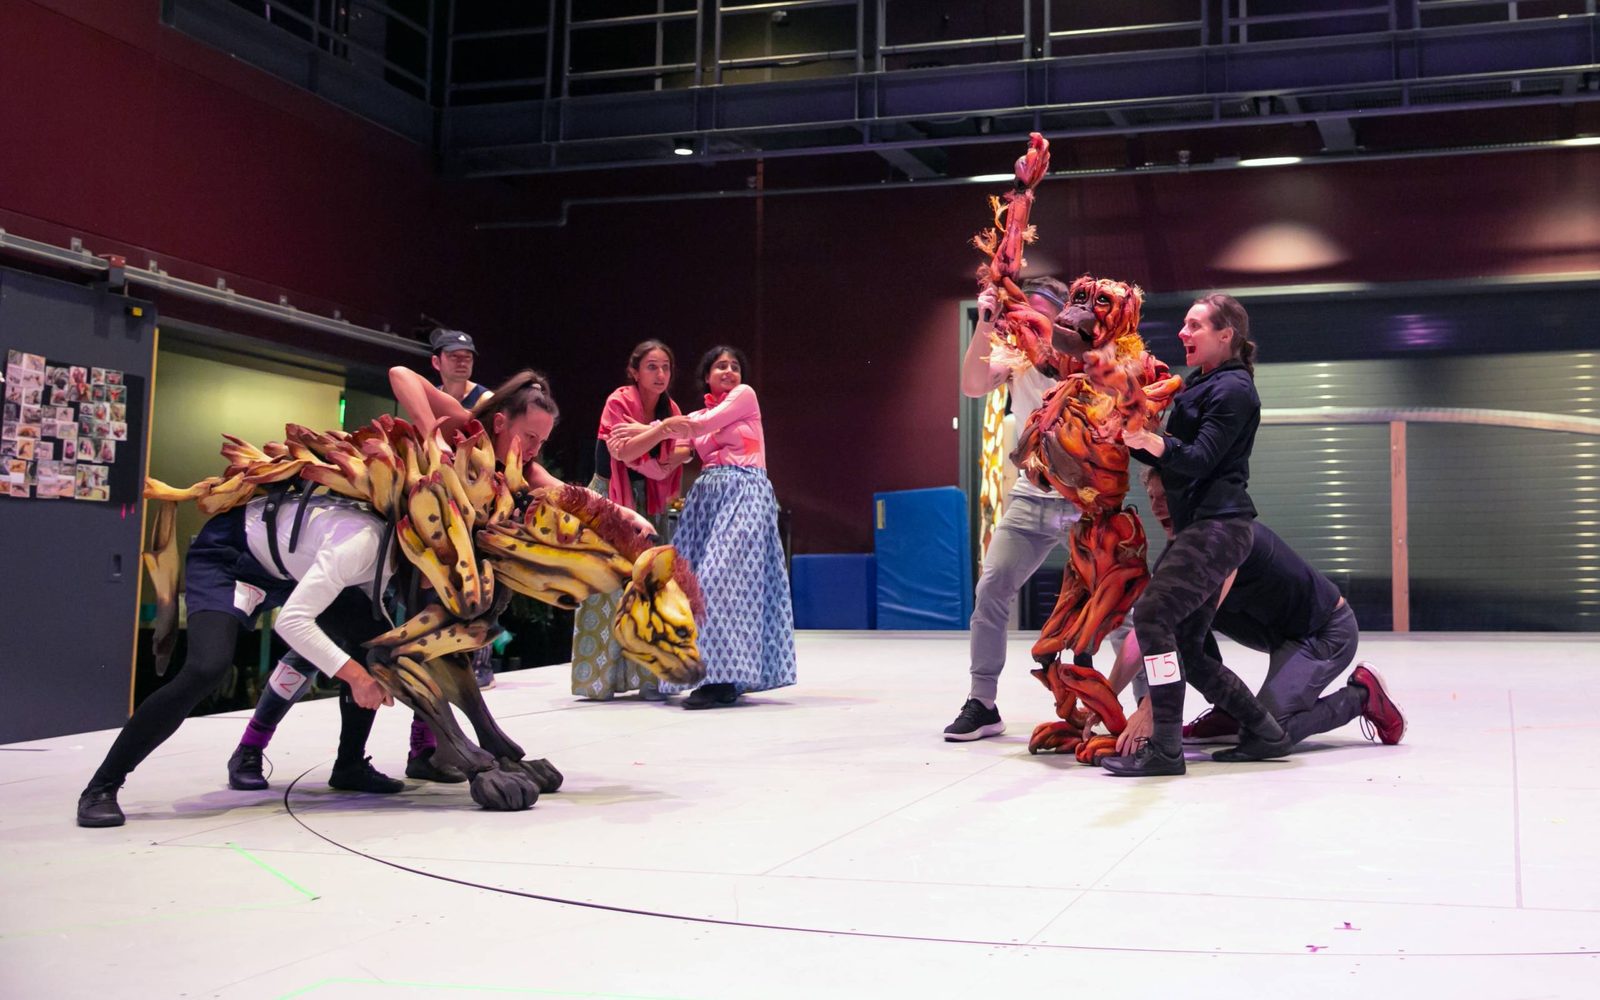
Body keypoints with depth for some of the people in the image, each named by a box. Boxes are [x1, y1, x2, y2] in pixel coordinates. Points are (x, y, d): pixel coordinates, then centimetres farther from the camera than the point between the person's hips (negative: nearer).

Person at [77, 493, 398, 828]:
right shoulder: (360, 542, -35)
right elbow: (291, 620, -37)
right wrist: (354, 674, -35)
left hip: (286, 565, 9)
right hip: (225, 553, -9)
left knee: (377, 632, 1)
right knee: (207, 668, -30)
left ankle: (350, 766, 13)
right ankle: (101, 788, -17)